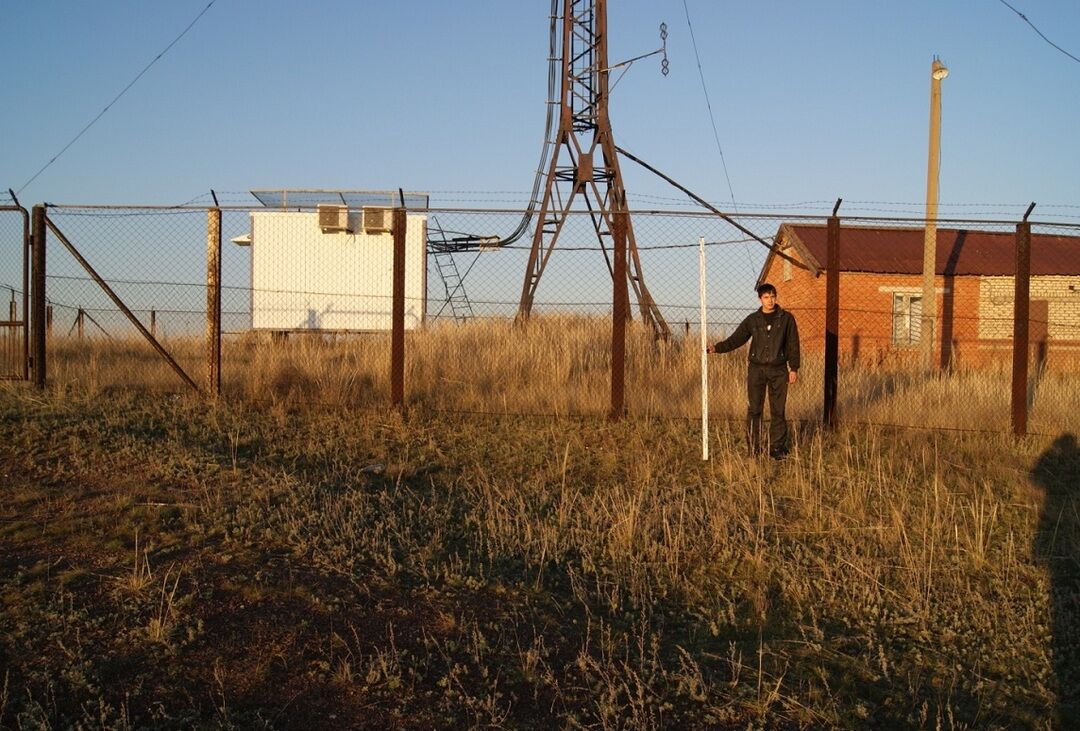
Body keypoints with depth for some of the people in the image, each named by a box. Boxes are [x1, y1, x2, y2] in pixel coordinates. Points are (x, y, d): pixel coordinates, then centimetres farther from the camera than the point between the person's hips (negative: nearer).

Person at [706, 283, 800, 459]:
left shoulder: (786, 318, 3)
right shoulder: (753, 319, 5)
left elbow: (793, 344, 4)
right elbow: (736, 339, 5)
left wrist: (794, 368, -1)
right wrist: (717, 348, -9)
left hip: (778, 370, -1)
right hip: (756, 369, 1)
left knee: (778, 411, 3)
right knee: (754, 409, -1)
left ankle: (777, 447, 11)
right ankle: (754, 448, 6)